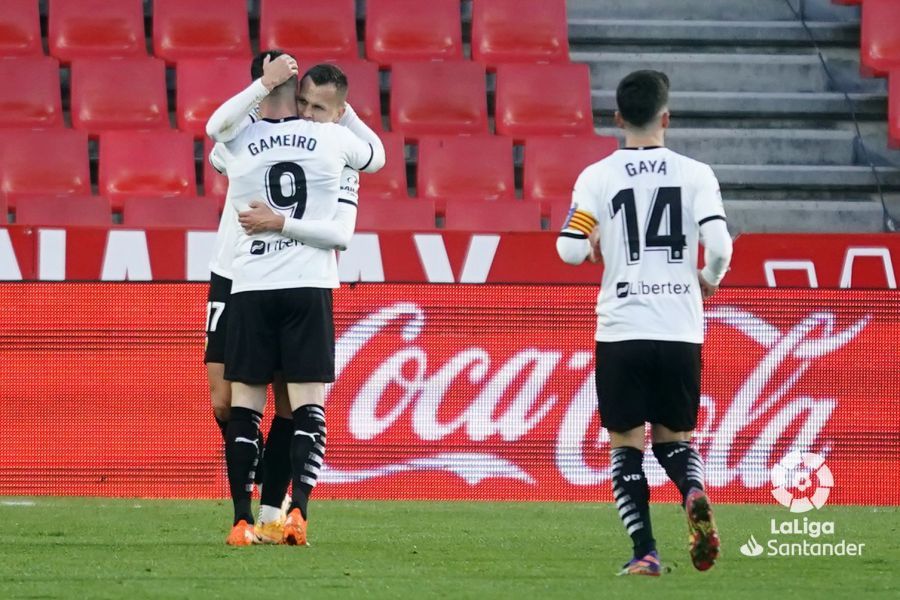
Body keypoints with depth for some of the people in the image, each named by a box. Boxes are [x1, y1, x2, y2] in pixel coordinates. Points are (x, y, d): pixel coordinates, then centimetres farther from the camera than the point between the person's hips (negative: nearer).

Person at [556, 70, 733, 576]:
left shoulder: (598, 178, -2)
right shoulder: (695, 175, 0)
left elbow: (570, 251, -5)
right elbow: (719, 245, -10)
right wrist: (709, 280, 11)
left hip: (622, 330, -1)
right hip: (681, 330, 1)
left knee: (626, 444, 7)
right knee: (674, 436, 17)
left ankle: (646, 553, -5)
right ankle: (694, 493, -16)